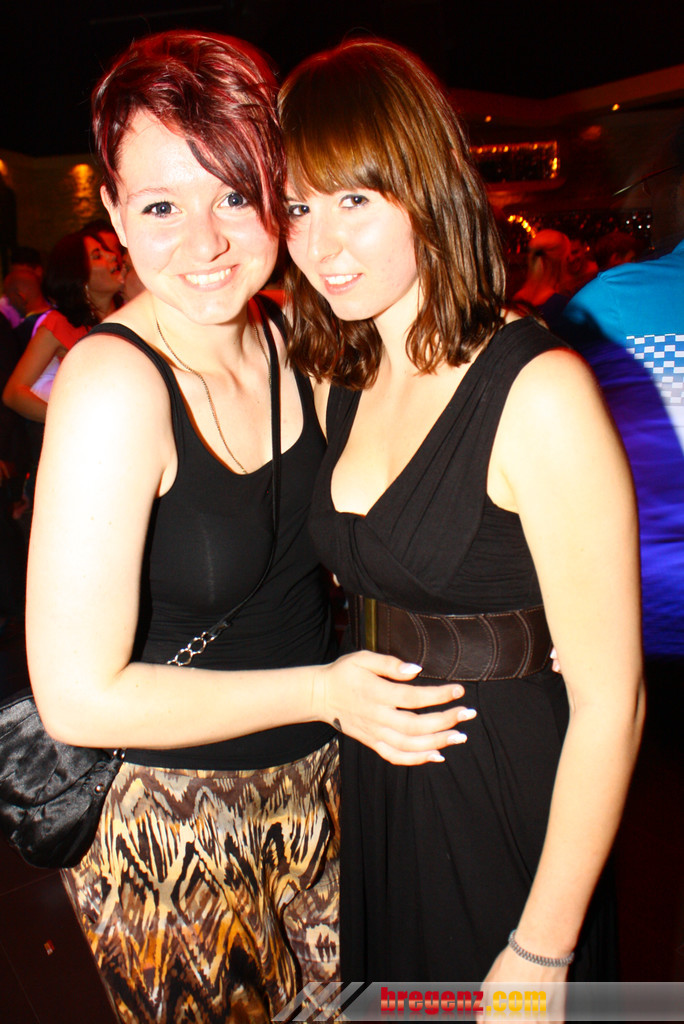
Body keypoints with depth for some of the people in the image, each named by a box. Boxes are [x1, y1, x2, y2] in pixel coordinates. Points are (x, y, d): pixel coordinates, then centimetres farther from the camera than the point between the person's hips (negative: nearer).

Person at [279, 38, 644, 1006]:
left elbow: (609, 699, -21)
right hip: (374, 784, 7)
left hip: (506, 802, -6)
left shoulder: (539, 390, -22)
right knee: (388, 984, 26)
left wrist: (541, 954, -16)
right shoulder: (340, 382, 1)